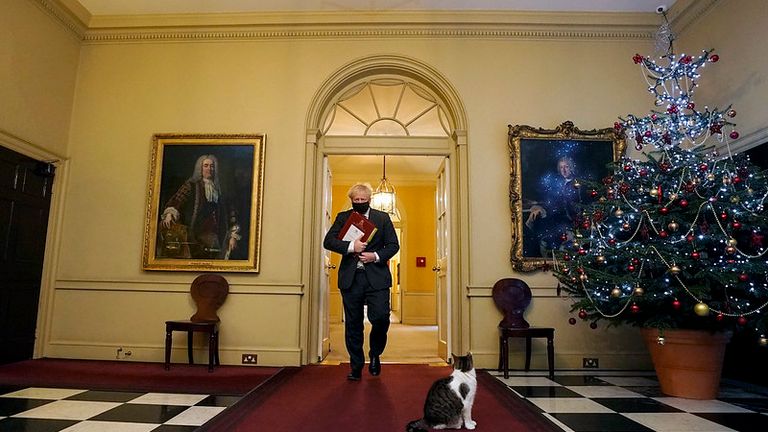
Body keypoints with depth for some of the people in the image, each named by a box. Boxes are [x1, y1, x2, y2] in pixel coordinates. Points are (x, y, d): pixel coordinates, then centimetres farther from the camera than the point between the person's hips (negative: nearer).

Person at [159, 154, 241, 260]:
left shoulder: (218, 190, 18)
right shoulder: (191, 185, 7)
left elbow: (230, 214, 19)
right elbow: (176, 200, -7)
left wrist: (233, 236, 14)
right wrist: (169, 214, -27)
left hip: (213, 238, 4)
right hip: (194, 237, -3)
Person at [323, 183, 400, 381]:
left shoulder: (383, 218, 8)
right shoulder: (342, 218, 9)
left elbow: (393, 245, 5)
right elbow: (328, 241, -2)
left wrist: (376, 256, -11)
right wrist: (351, 246, -16)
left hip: (376, 277, -1)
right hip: (351, 278, 1)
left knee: (381, 317, -9)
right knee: (353, 324, 6)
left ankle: (375, 354, 20)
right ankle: (356, 367, 20)